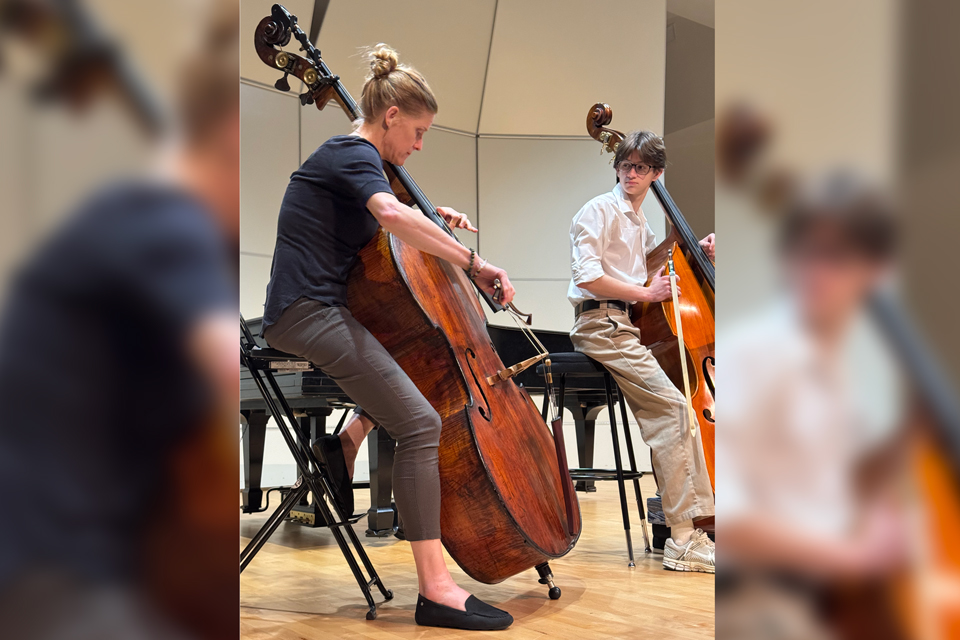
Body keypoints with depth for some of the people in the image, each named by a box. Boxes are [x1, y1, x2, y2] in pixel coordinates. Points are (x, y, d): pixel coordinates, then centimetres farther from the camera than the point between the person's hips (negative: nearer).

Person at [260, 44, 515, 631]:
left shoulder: (353, 157, 19)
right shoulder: (354, 153, -12)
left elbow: (388, 216, 34)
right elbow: (392, 215, -34)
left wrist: (437, 218, 14)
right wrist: (471, 262, -31)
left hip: (322, 310, 11)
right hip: (307, 313, -11)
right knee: (420, 423, -20)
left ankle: (347, 441, 15)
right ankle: (436, 590, -21)